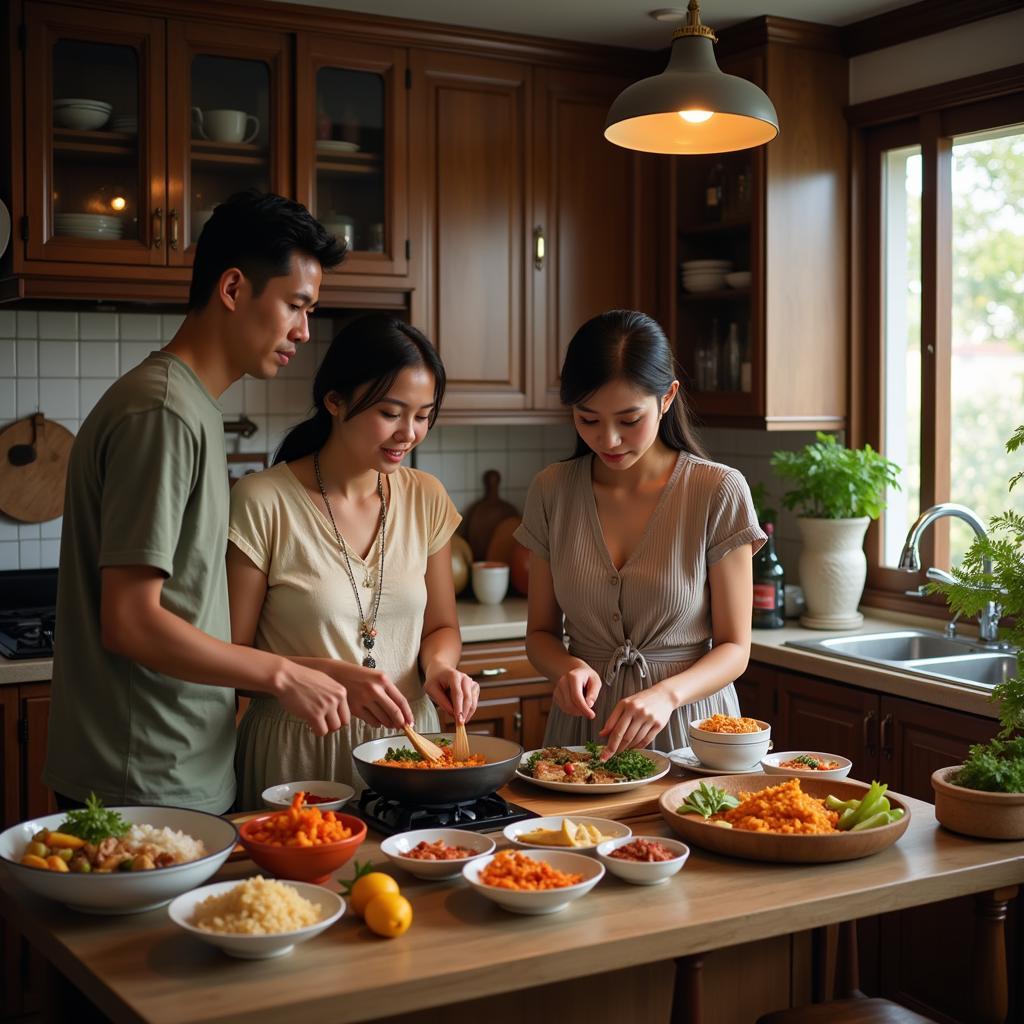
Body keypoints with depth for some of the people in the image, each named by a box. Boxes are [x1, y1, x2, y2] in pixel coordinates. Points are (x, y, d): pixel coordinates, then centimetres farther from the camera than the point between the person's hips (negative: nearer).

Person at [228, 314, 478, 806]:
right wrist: (333, 675, -23)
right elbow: (229, 653, -9)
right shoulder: (263, 502, -12)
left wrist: (439, 665, -8)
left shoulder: (425, 499, 2)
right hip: (298, 750, -4)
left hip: (405, 738, 4)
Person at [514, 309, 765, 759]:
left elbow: (734, 648, -3)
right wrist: (570, 667, -13)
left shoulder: (719, 491, -7)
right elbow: (540, 632, 9)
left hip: (686, 725, -2)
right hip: (585, 720, 3)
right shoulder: (552, 491, 2)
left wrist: (667, 694, -22)